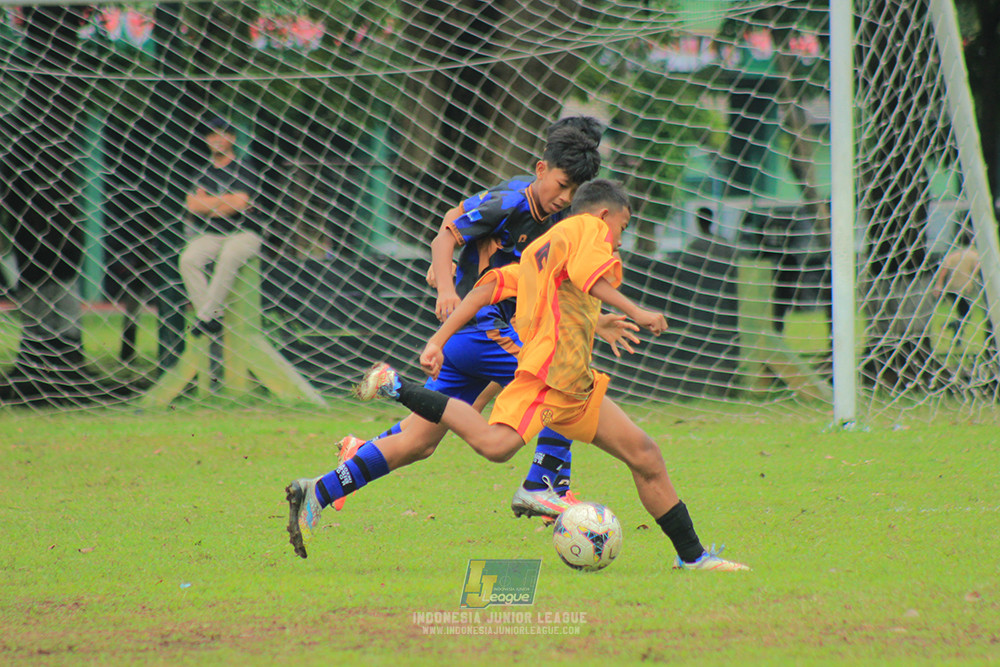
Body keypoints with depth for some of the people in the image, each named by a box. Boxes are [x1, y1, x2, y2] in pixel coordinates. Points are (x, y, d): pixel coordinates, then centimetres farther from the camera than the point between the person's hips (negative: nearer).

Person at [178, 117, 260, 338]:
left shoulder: (242, 170, 2)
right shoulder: (203, 173, 15)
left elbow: (238, 204, -12)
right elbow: (193, 205, 1)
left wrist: (206, 203, -3)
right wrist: (227, 200, -6)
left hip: (242, 235, -4)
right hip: (209, 237, 4)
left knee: (229, 255, -37)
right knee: (188, 259, -26)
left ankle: (205, 315, -35)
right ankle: (213, 317, -29)